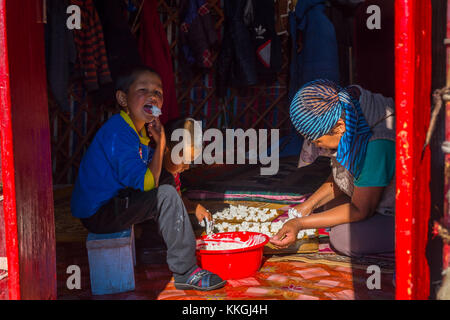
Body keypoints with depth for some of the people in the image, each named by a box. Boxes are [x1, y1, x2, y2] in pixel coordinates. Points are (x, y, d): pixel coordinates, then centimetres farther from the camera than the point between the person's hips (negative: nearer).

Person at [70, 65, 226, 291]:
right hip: (98, 214, -10)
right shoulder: (118, 133, -22)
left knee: (166, 195, 21)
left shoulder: (139, 131, 10)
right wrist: (160, 144, -20)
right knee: (167, 196, -22)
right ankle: (185, 273, -16)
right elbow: (146, 183, -26)